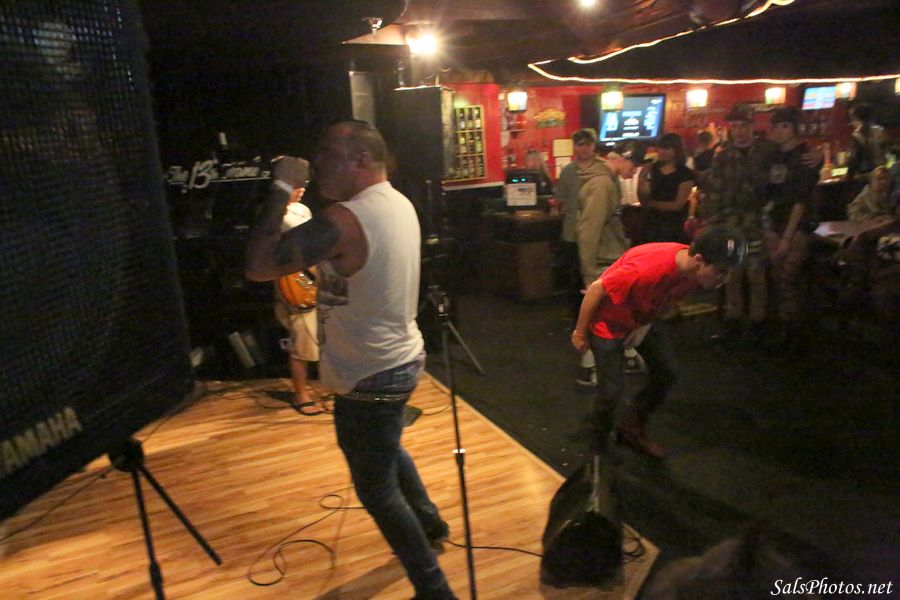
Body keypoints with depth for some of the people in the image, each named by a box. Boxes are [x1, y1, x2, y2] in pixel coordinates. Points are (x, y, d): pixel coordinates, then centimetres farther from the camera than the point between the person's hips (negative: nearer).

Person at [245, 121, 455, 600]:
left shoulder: (344, 220, -27)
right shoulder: (398, 203, 2)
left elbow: (257, 266, -26)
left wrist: (280, 190, -19)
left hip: (370, 376, -10)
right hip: (399, 359, 10)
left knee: (376, 487, 8)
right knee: (387, 451, 32)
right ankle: (429, 522, 53)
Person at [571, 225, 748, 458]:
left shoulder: (696, 270, -19)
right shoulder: (647, 268, -42)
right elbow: (596, 289, -29)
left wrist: (646, 325, -9)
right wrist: (580, 332, -16)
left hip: (643, 318, 7)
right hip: (608, 321, -7)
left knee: (666, 373, 9)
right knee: (612, 389, -9)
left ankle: (631, 429, 31)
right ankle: (597, 449, 18)